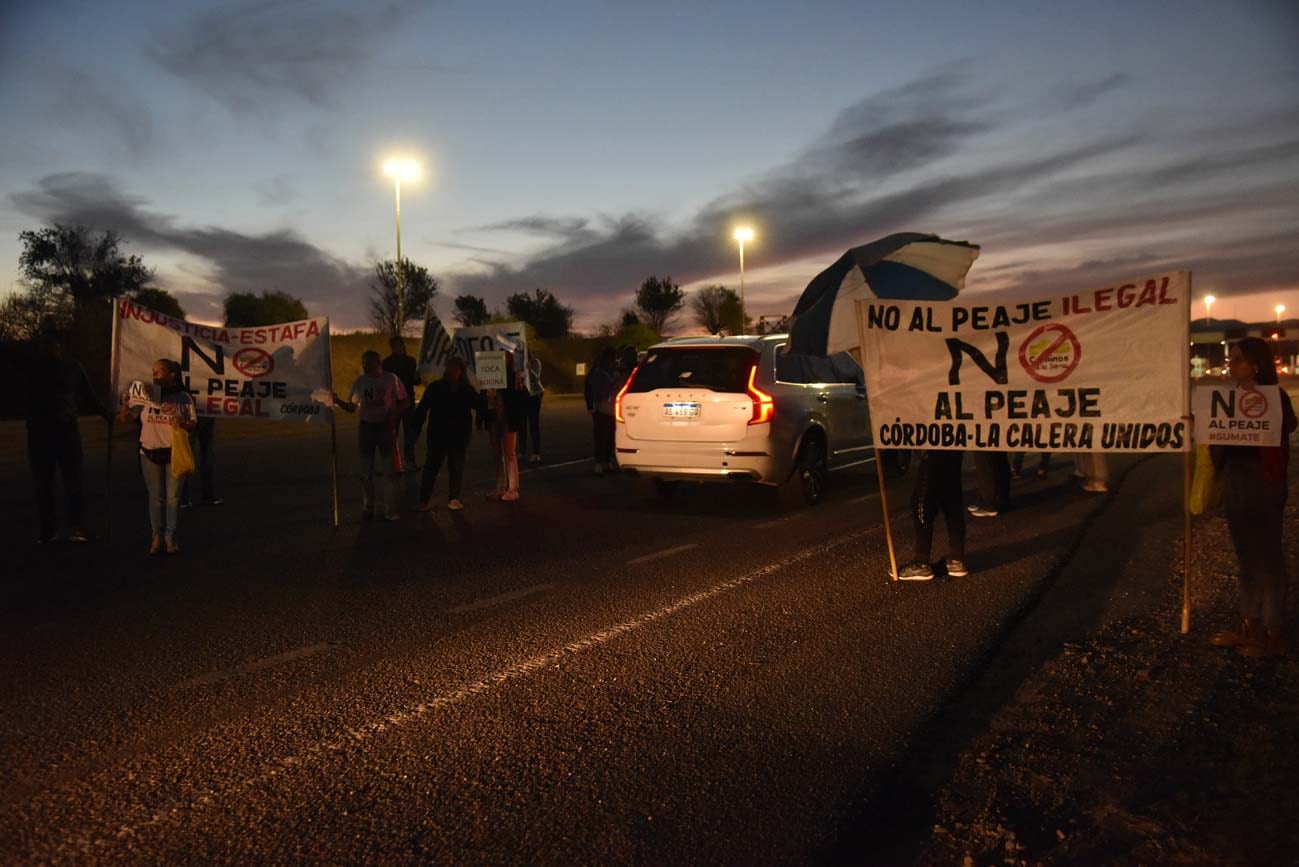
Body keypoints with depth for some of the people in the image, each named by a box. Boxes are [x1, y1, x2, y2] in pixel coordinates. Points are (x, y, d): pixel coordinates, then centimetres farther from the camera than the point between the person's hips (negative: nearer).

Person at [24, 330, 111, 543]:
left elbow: (89, 395, 10)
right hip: (39, 432, 3)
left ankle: (77, 529, -8)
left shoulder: (72, 368, 4)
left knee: (72, 482, -7)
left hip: (67, 430, -2)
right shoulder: (33, 370, 8)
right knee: (42, 483, 7)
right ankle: (48, 529, 14)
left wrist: (106, 414, 9)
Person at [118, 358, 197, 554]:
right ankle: (157, 535, 19)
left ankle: (170, 538, 12)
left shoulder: (183, 398, -2)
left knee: (173, 497, 3)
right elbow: (124, 418, 3)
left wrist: (183, 424, -21)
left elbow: (193, 424, 0)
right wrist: (126, 405, -16)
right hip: (149, 453, 2)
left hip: (174, 453, -2)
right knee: (155, 496, 9)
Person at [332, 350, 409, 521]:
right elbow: (352, 407, 6)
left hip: (386, 426, -3)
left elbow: (405, 402, -2)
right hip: (366, 427, 3)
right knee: (366, 472, 9)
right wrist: (338, 401, -13)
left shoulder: (391, 379, -6)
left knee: (389, 471, -1)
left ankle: (388, 510, 6)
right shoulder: (360, 381, 3)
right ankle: (367, 509, 20)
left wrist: (393, 416, -17)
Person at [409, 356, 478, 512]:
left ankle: (454, 498, 17)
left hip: (459, 436, 1)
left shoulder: (467, 390, 2)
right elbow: (422, 409, -4)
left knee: (456, 467, 8)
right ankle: (425, 500, 5)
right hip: (437, 435, -1)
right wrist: (415, 427, -10)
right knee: (431, 467, 1)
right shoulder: (435, 387, -2)